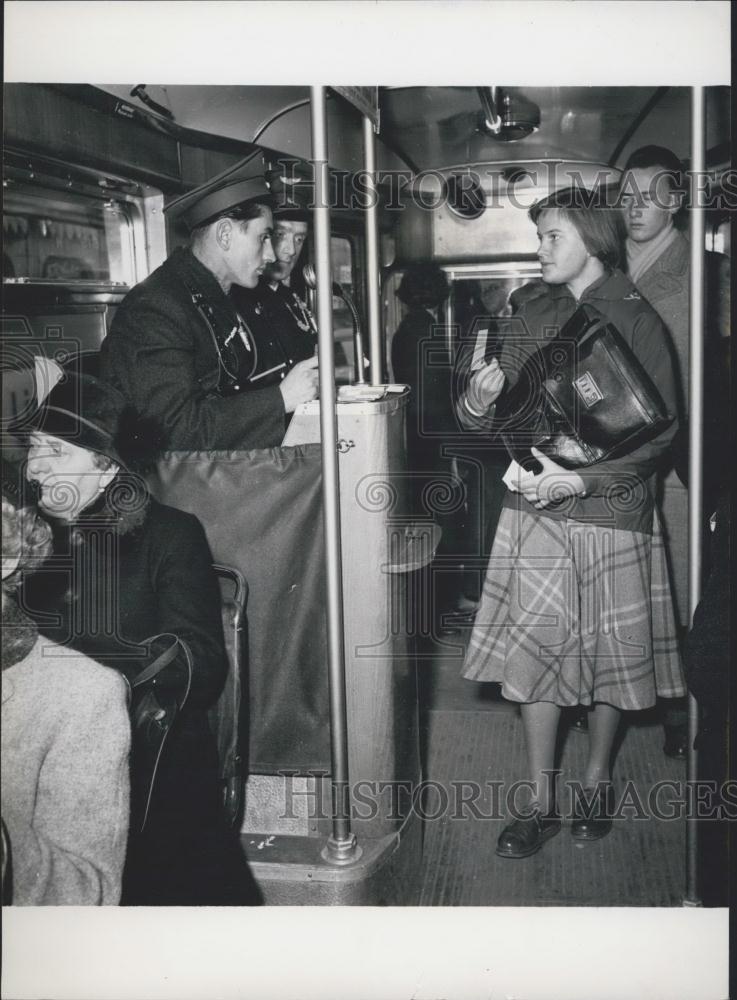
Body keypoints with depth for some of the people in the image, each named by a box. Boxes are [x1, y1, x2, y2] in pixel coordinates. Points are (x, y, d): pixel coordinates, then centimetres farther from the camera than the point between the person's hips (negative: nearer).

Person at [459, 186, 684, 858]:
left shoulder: (636, 319, -3)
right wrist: (479, 401, -12)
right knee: (533, 653, 3)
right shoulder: (535, 316, 10)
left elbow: (660, 429, -10)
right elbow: (492, 416, 12)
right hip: (535, 509, 4)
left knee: (612, 653, 8)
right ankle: (541, 803, 15)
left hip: (612, 511, -3)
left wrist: (582, 478, -20)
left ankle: (598, 781, 30)